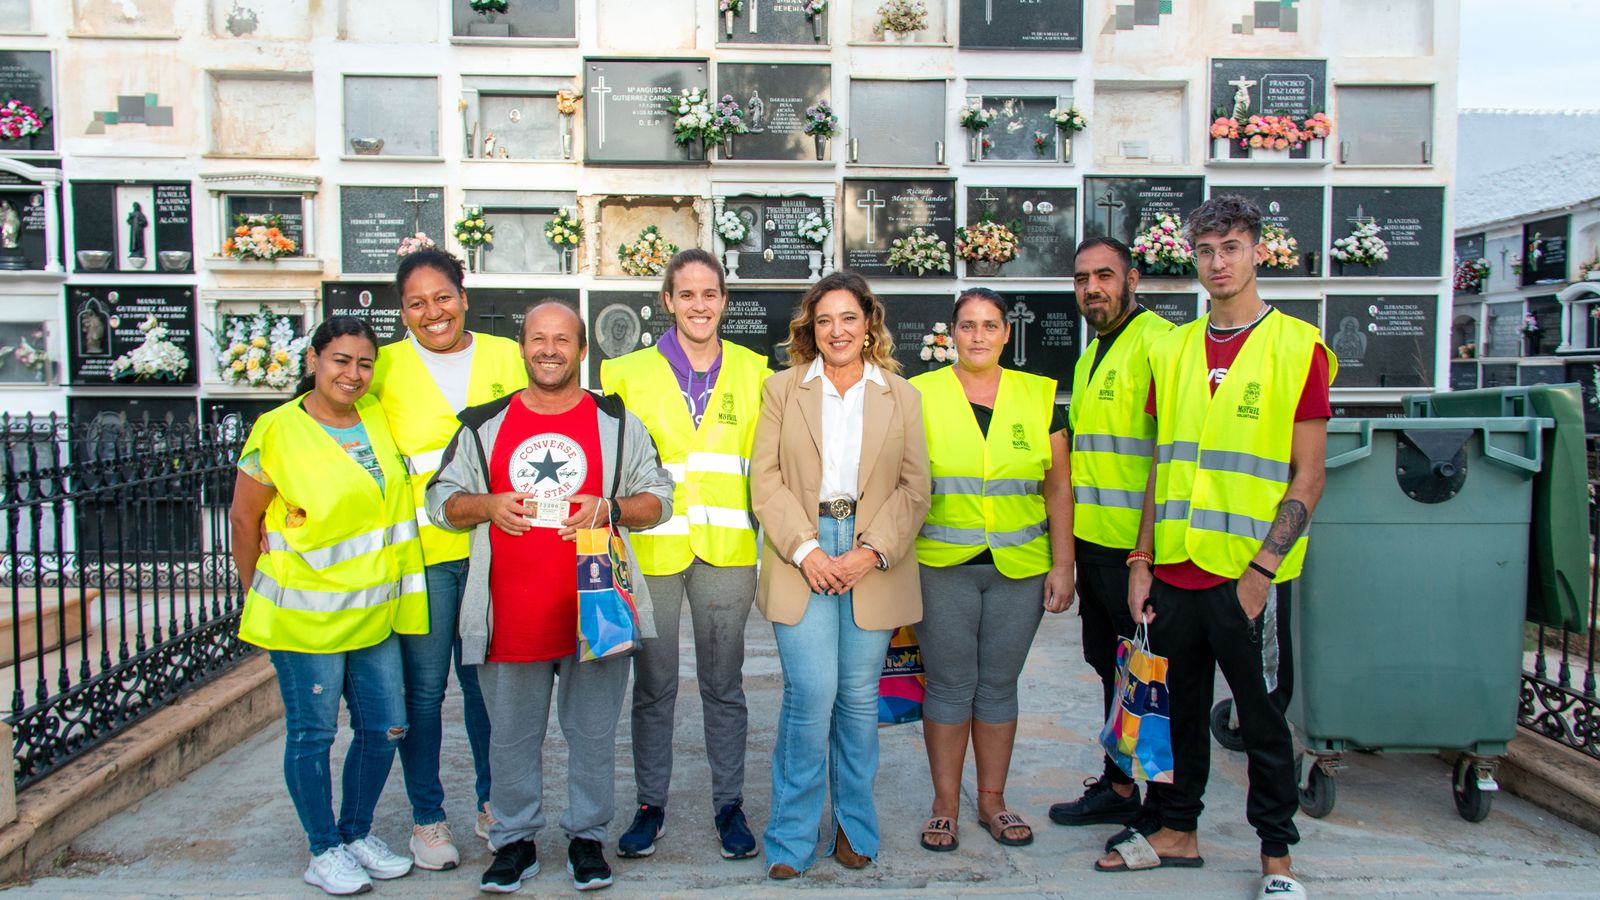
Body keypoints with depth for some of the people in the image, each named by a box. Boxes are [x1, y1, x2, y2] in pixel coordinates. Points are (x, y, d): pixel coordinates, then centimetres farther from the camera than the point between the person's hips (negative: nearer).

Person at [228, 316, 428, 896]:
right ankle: (324, 852, 24)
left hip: (374, 613, 5)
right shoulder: (277, 430, -11)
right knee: (312, 734, 6)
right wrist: (261, 594, 3)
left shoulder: (378, 417, 4)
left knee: (383, 728, 11)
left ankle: (357, 833, 31)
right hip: (304, 618, -5)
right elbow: (244, 519, -3)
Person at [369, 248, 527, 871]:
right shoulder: (385, 367, 3)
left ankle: (492, 802, 29)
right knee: (423, 688, 5)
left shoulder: (504, 356, 8)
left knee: (486, 680, 11)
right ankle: (426, 817, 21)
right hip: (419, 550, -1)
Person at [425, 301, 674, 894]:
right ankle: (515, 841, 27)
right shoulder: (483, 425, 9)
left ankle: (586, 837, 25)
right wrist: (488, 506, -9)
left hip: (594, 611, -1)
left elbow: (659, 499, 7)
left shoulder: (617, 422, 6)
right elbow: (441, 499, 11)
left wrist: (610, 508, -12)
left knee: (593, 732, 8)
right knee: (512, 735, 11)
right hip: (511, 617, 1)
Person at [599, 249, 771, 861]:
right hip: (650, 549, 0)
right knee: (653, 686, 9)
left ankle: (729, 804, 24)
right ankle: (651, 804, 25)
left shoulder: (753, 371, 7)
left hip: (726, 549, 0)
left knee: (724, 685, 10)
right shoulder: (628, 374, 5)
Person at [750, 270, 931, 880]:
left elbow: (915, 488, 5)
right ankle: (791, 838, 7)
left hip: (873, 563, 1)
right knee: (811, 693, -9)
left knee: (859, 697, 5)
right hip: (801, 558, -1)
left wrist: (872, 551, -8)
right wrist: (806, 550, -10)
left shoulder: (901, 396, 11)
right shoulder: (782, 389, 9)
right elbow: (765, 480, 1)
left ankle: (854, 827, 23)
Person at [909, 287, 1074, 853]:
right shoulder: (920, 397, 1)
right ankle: (946, 805, 19)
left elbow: (1058, 489, 7)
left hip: (1020, 568, 2)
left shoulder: (1038, 398, 6)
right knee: (949, 684, 4)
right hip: (942, 567, -2)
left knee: (999, 684, 10)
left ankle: (992, 801, 25)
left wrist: (1062, 565, 2)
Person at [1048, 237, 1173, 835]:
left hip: (1137, 545, -9)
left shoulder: (1157, 343, -12)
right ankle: (1118, 786, 31)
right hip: (1094, 540, 9)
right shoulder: (1090, 357, 18)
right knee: (1110, 665, 17)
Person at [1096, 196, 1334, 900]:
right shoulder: (1172, 349, 10)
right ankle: (1178, 832, 32)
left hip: (1246, 575, -4)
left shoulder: (1297, 346, -4)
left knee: (1262, 716, 8)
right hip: (1174, 571, 4)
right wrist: (1141, 561, 7)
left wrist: (1262, 570, -14)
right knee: (1180, 708, 15)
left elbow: (1307, 476, -7)